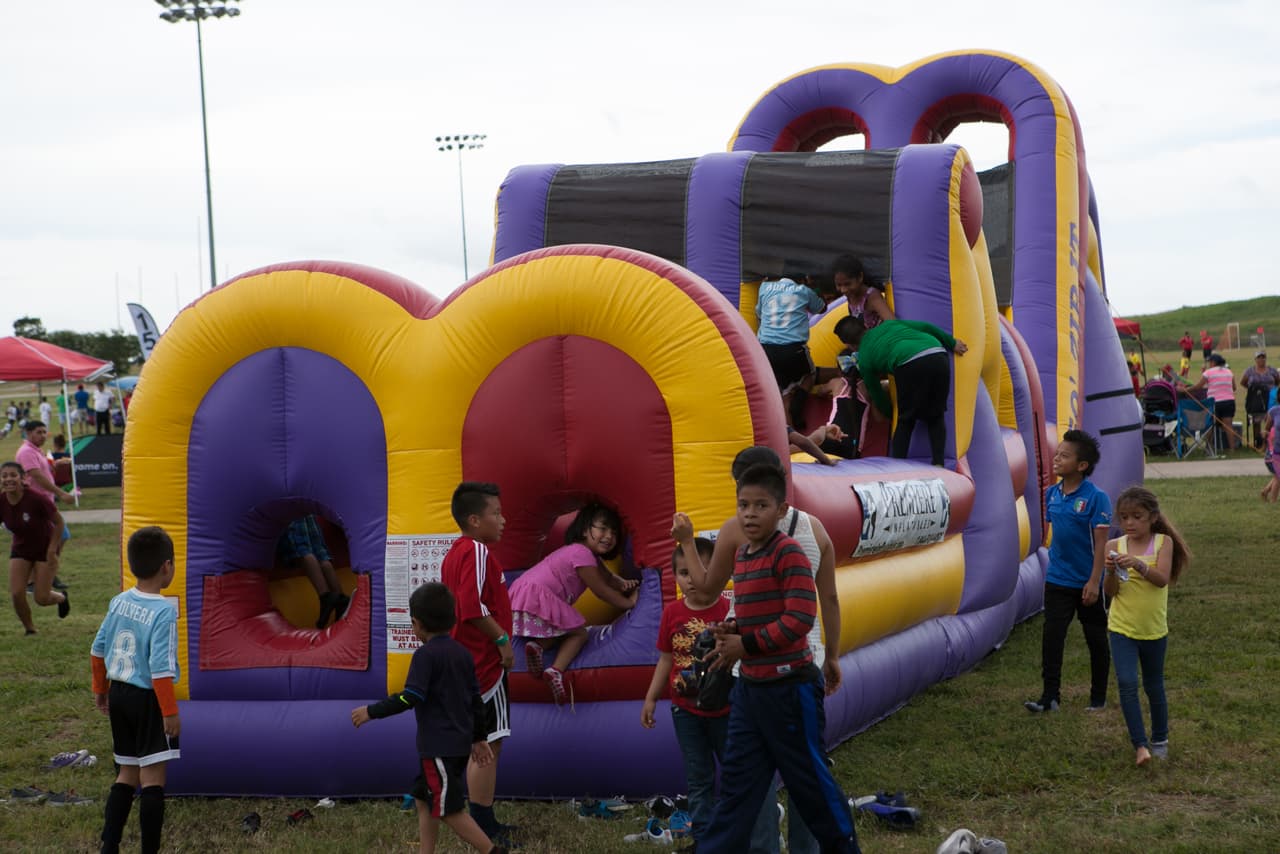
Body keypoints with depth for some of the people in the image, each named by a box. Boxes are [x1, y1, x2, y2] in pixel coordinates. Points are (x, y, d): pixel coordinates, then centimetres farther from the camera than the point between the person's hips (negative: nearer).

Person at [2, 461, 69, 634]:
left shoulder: (36, 499, -28)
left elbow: (58, 522, -15)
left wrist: (52, 550, -14)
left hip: (44, 548, -4)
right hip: (20, 549, 4)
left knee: (41, 598, -6)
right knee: (16, 594, -10)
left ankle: (62, 597, 32)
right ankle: (30, 629, 15)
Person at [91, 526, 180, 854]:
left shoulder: (119, 602, 3)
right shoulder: (164, 611, -19)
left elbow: (98, 650, 12)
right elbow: (160, 668, -22)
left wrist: (100, 689, 26)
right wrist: (170, 712, -16)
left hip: (118, 695, 7)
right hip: (147, 700, -7)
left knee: (127, 774, 17)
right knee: (152, 778, -1)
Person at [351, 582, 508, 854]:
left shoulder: (426, 655, -13)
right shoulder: (462, 653, 10)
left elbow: (411, 697, -22)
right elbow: (476, 699, 16)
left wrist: (372, 712, -13)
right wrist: (479, 738, 25)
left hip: (439, 747, -8)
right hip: (460, 744, 8)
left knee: (449, 810, -3)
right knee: (424, 800, 17)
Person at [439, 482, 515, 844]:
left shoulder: (455, 553, 14)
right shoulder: (477, 551, -16)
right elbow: (474, 606, -27)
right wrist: (502, 639, -19)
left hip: (465, 660, 10)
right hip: (485, 662, -10)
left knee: (479, 744, 16)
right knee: (488, 744, -5)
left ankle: (481, 824, 23)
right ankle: (484, 828, -1)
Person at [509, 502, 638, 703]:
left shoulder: (589, 555, 21)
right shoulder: (582, 553, -9)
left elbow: (608, 578, 29)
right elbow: (601, 590, -5)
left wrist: (623, 583, 8)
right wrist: (628, 602, 5)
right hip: (537, 596, -9)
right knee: (578, 633, -1)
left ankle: (538, 645, -8)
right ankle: (556, 671, -19)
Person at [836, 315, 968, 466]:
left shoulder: (864, 359, 24)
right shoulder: (889, 324, 34)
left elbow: (877, 396, 32)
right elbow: (925, 327, 24)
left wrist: (890, 413, 49)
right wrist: (952, 343, 31)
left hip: (910, 365, -3)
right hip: (939, 356, 4)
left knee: (906, 421, 16)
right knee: (936, 418, 18)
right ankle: (938, 464, 7)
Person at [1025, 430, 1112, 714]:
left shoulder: (1096, 498, -15)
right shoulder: (1052, 493, 2)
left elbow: (1101, 543, -15)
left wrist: (1094, 581, -18)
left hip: (1087, 583, -5)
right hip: (1057, 581, 5)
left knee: (1096, 640, 10)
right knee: (1051, 637, 0)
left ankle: (1098, 698, 22)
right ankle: (1049, 697, 5)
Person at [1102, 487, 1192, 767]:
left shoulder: (1163, 542, -6)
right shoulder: (1115, 546, -5)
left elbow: (1162, 579, -20)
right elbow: (1110, 592, -7)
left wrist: (1138, 564, -35)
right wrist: (1111, 572, -26)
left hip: (1154, 629, 0)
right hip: (1122, 628, 0)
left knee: (1154, 687, 15)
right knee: (1127, 684, -16)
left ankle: (1160, 740, 34)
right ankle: (1140, 745, -11)